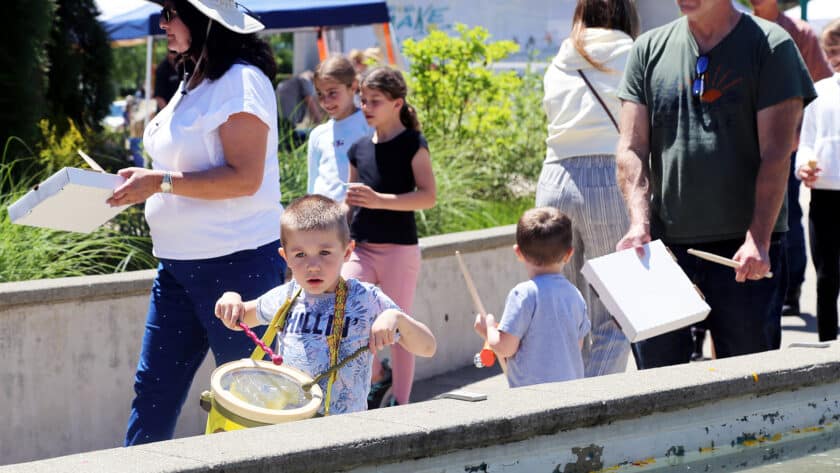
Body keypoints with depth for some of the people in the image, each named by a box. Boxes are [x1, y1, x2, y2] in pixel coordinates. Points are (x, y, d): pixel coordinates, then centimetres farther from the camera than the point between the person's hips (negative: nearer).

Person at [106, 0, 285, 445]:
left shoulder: (240, 82, -14)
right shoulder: (195, 82, 15)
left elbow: (244, 178, -21)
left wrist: (160, 182, -20)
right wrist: (140, 185, 7)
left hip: (237, 262, -9)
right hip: (181, 261, 9)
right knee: (153, 391, 8)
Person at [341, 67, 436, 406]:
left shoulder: (412, 144, -5)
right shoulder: (359, 148, 11)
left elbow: (428, 196, -14)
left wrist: (379, 200, -23)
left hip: (399, 248, -5)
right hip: (361, 247, 5)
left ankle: (400, 401, 12)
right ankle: (376, 376, 9)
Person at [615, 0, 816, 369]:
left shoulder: (771, 46, -1)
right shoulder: (649, 50, 10)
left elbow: (776, 153, -7)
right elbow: (631, 148, 6)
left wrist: (757, 240, -17)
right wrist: (639, 224, -10)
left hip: (744, 249, -3)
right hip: (664, 244, 3)